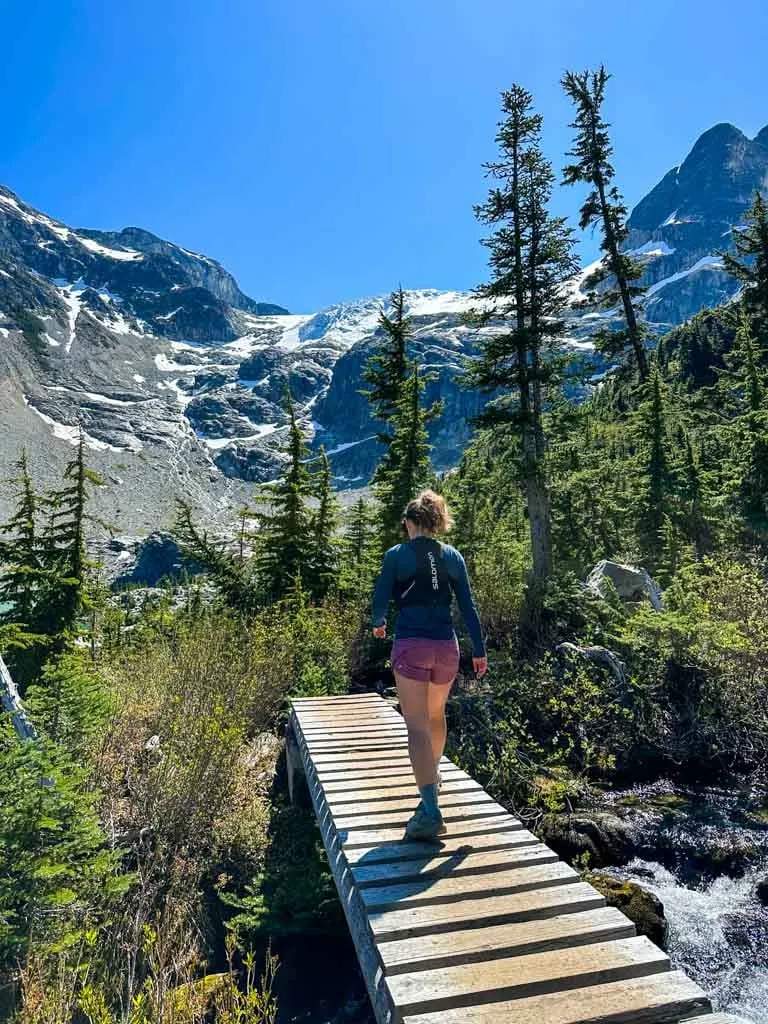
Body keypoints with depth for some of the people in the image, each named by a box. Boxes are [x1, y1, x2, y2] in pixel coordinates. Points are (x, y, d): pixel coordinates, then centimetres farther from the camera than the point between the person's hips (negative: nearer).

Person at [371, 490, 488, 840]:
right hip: (446, 647, 5)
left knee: (417, 728, -2)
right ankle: (433, 777, 47)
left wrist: (378, 625, 19)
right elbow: (468, 606, 4)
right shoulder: (452, 556, 6)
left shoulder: (396, 554, -3)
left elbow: (380, 602, -2)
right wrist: (479, 650, 9)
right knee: (436, 714, 26)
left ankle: (431, 812, -10)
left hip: (410, 646, -4)